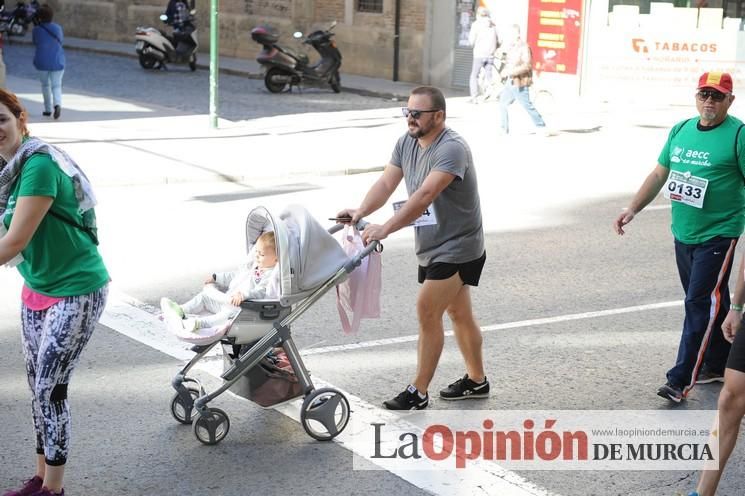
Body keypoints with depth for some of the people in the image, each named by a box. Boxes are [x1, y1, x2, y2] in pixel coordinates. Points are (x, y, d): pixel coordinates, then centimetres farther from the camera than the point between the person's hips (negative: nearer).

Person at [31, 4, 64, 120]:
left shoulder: (36, 30, -6)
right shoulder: (58, 28, -1)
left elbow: (35, 43, 10)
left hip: (42, 62, -1)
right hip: (57, 62, 1)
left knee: (45, 85, 17)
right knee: (56, 85, 3)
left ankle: (48, 109, 20)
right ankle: (57, 104, -24)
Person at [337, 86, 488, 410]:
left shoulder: (451, 149, -23)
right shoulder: (406, 143, 4)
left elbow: (425, 195, -34)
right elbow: (386, 184, -3)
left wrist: (385, 229, -41)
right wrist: (361, 211, -21)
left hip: (457, 248, -9)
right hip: (431, 247, 9)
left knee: (427, 312, -11)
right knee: (459, 314, 18)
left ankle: (418, 393, -4)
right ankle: (476, 381, 31)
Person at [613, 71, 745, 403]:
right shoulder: (680, 131, 10)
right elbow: (659, 174, 16)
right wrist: (632, 209, 10)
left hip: (718, 236, -6)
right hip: (683, 236, 6)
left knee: (699, 304, -7)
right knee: (712, 302, 17)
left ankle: (680, 379, -5)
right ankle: (716, 365, 29)